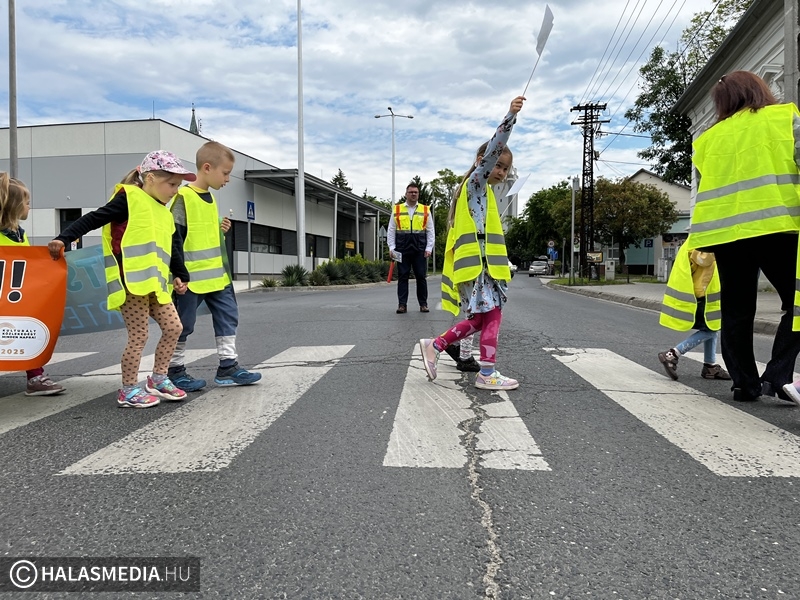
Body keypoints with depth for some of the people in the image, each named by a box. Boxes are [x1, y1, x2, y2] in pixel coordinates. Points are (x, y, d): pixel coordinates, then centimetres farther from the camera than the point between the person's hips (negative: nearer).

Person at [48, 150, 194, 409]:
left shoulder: (164, 213, 18)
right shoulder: (129, 198, -5)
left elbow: (170, 249, 25)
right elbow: (93, 219, -7)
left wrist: (180, 275, 21)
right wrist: (63, 239, -13)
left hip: (155, 283, 8)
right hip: (131, 282, -8)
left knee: (173, 327, 6)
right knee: (139, 336, -4)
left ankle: (158, 380, 19)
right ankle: (129, 390, 11)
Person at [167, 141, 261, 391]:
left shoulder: (210, 198, 12)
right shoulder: (183, 197, -14)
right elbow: (174, 237, -15)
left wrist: (221, 230, 5)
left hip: (216, 274, 8)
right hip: (191, 276, -8)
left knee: (228, 317, 8)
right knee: (183, 324, 4)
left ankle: (228, 367, 15)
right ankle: (175, 371, 18)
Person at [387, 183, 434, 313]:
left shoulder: (425, 210, 10)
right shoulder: (397, 209, 8)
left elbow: (430, 231, 9)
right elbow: (391, 230, 8)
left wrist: (429, 248, -1)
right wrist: (391, 247, -3)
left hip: (420, 250, 0)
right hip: (402, 250, 0)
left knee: (421, 277, 4)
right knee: (402, 277, 2)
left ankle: (423, 304, 13)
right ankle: (402, 304, 6)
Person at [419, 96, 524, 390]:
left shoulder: (480, 191, 26)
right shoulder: (476, 181, -2)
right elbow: (492, 149, -17)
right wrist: (510, 117, -26)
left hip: (480, 263, 10)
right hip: (478, 263, -10)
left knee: (480, 319, 9)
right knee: (492, 314, -7)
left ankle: (434, 346, 14)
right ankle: (487, 374, -2)